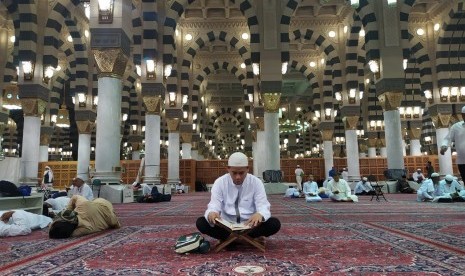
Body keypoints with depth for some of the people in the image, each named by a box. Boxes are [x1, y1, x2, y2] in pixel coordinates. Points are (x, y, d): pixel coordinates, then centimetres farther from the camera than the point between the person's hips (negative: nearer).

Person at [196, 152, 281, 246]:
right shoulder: (220, 182, -3)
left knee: (275, 223, -26)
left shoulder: (256, 182, -3)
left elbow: (263, 206, -10)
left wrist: (260, 215, -36)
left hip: (249, 225, 0)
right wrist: (211, 213, -37)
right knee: (201, 222, -24)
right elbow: (214, 206, -11)